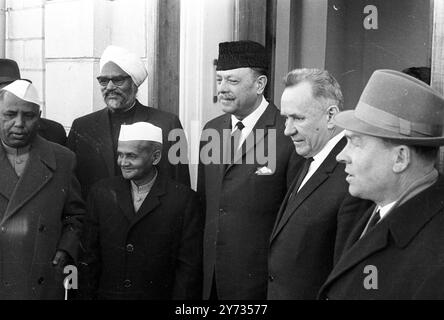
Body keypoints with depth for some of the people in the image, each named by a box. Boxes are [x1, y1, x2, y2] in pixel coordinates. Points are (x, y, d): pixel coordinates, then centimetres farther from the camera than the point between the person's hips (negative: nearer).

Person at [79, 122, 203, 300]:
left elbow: (189, 266, -9)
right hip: (107, 293, 3)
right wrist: (87, 296, -2)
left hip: (159, 294, -2)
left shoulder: (184, 198, -10)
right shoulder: (101, 192, 1)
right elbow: (90, 256, 4)